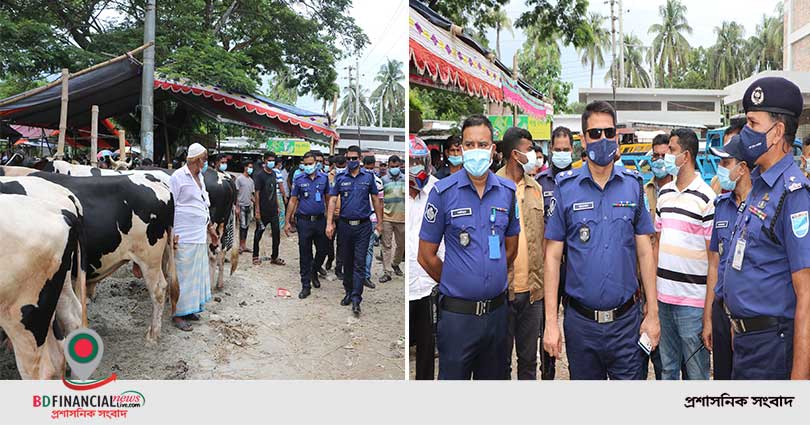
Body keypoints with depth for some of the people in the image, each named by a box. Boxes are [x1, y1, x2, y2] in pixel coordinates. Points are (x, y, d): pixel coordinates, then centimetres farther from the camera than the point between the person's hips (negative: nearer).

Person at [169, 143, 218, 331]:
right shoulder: (178, 177, -11)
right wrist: (172, 234, -17)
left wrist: (210, 227, 23)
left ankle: (190, 308, 26)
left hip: (200, 236, 9)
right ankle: (178, 314, 7)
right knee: (183, 276, -3)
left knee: (197, 275, 14)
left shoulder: (199, 177, 15)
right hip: (184, 237, -9)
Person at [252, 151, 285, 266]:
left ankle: (274, 257, 13)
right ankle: (255, 256, 19)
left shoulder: (274, 174, 10)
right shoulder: (259, 175, -9)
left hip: (273, 210, 6)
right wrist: (257, 210, -16)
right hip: (263, 210, -6)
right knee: (259, 233, 7)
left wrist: (277, 206, 14)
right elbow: (257, 193, -12)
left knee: (277, 233, 4)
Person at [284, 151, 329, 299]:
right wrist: (287, 222, 0)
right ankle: (306, 285, 10)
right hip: (304, 220, -2)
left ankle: (314, 272, 38)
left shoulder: (324, 178, 3)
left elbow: (328, 199, 10)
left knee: (322, 250, 9)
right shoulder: (299, 180, -1)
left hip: (320, 220, 2)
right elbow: (293, 201, 2)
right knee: (305, 254, 2)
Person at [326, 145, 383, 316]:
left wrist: (380, 222, 7)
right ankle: (348, 292, 27)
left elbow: (375, 200, 8)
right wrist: (329, 224, -7)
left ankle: (356, 298, -6)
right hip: (345, 225, 2)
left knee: (359, 263, -6)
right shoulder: (340, 178, 3)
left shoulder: (368, 177, 2)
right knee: (347, 261, 12)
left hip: (363, 225, -1)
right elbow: (332, 200, 1)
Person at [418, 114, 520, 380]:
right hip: (457, 313, -4)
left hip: (497, 309, 4)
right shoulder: (443, 192, -9)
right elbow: (426, 256, -3)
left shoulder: (507, 191, 3)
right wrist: (455, 284, 6)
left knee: (494, 377, 18)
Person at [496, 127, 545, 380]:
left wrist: (541, 280, 6)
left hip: (532, 290, 4)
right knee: (502, 358, 10)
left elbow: (543, 237, 12)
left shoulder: (536, 188, 10)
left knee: (529, 359, 15)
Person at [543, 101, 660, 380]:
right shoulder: (565, 188, -3)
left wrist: (653, 313, 1)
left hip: (626, 319, 1)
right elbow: (553, 256, -4)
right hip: (580, 322, 0)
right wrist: (551, 322, -7)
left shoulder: (633, 185, 2)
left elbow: (644, 251, 4)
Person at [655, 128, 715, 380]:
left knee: (696, 371, 6)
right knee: (667, 368, 17)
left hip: (692, 300, -6)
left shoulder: (706, 198, -10)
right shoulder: (664, 193, 10)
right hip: (663, 296, 6)